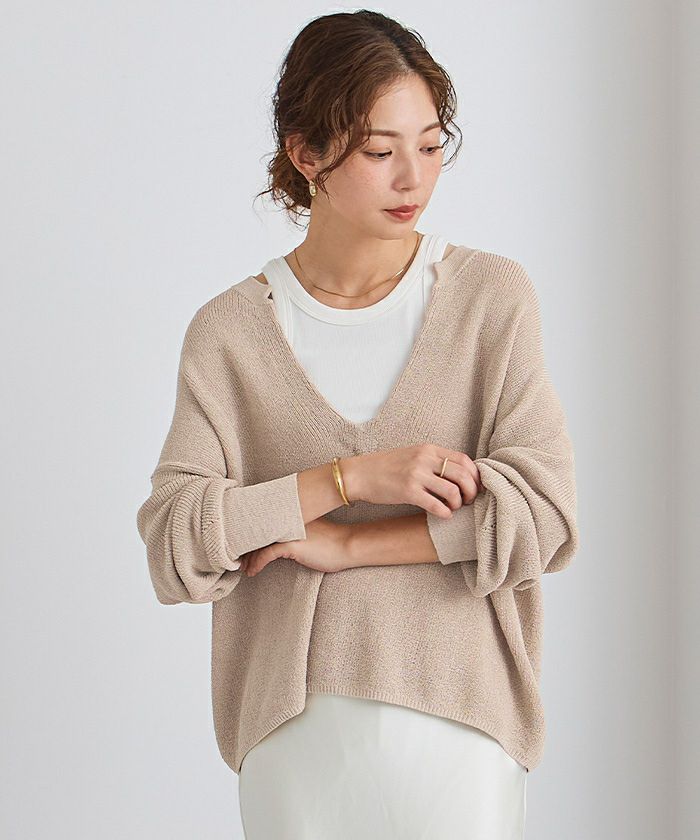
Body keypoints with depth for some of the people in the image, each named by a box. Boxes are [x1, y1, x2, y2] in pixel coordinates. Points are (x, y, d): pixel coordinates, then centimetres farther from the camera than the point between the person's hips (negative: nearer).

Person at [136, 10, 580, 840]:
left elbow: (541, 515, -10)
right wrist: (352, 475, -15)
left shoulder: (493, 297, 0)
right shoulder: (229, 333, 2)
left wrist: (338, 543, -9)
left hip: (457, 717, 0)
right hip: (292, 730, 1)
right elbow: (173, 543, -8)